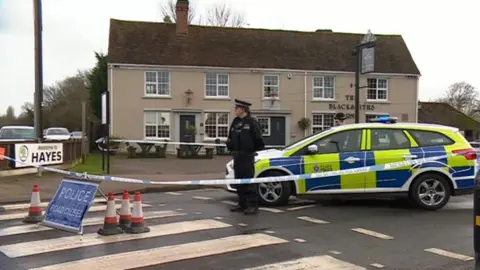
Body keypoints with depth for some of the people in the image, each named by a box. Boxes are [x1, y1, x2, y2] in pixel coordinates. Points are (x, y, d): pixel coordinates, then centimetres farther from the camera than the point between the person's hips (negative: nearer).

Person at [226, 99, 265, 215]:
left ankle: (253, 205, -4)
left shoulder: (252, 122, -8)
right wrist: (230, 145, 1)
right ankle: (242, 204, 22)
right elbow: (230, 138, 18)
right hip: (237, 155, 8)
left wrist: (254, 150, -4)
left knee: (249, 181, -8)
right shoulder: (235, 122, 14)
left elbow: (258, 139, -9)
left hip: (247, 155, -8)